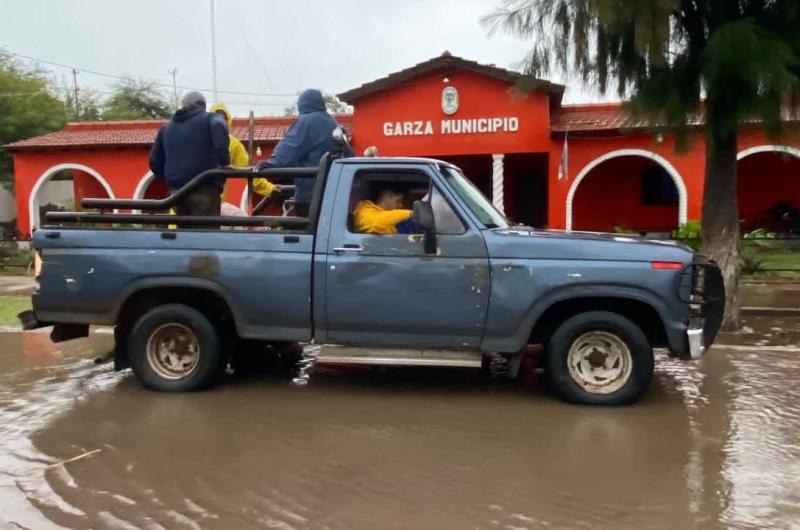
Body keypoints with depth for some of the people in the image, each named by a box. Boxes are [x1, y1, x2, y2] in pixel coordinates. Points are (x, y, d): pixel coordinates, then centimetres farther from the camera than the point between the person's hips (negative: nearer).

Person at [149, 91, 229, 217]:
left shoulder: (166, 127, 23)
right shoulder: (210, 119, 8)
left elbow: (155, 162, 19)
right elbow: (218, 127, -18)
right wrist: (224, 162, -16)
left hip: (177, 191, 6)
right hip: (204, 188, -6)